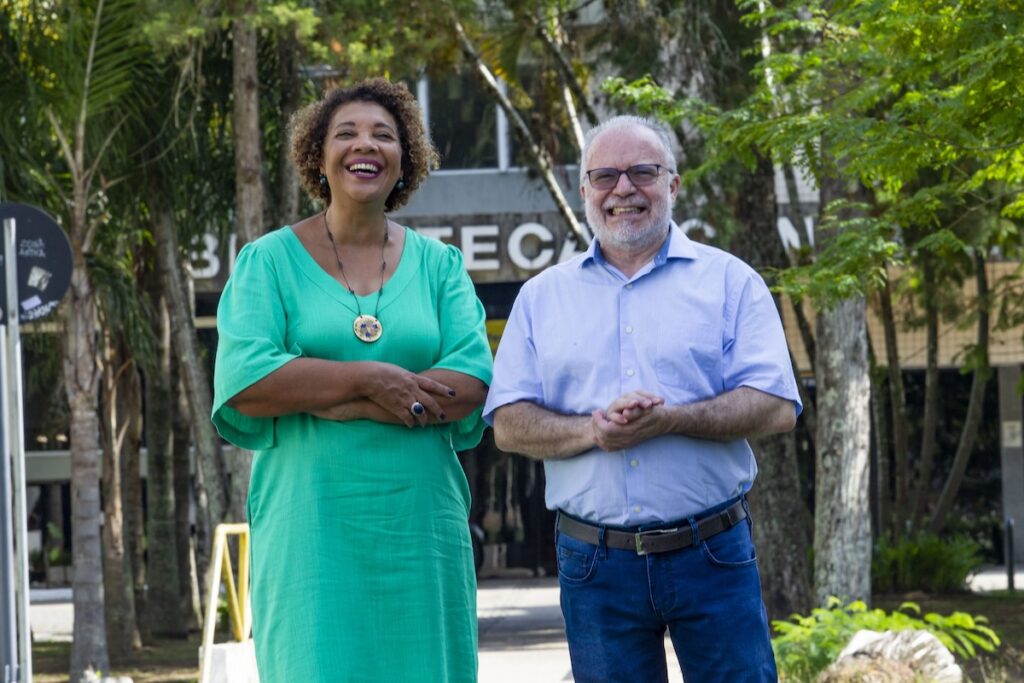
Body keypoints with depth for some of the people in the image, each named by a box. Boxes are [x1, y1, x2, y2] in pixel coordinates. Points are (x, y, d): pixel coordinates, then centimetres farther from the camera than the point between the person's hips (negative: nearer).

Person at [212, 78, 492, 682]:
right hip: (311, 525, -2)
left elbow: (473, 381, -4)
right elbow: (243, 382, -9)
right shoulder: (270, 261, 5)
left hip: (420, 522, 2)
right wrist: (370, 379, -13)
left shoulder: (439, 264, 11)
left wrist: (338, 406, -12)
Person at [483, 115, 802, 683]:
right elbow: (509, 424, 5)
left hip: (713, 554, -2)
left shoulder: (729, 281, 6)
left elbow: (775, 408, -4)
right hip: (595, 564, 2)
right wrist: (591, 431, -15)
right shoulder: (543, 297, 12)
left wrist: (669, 419, -18)